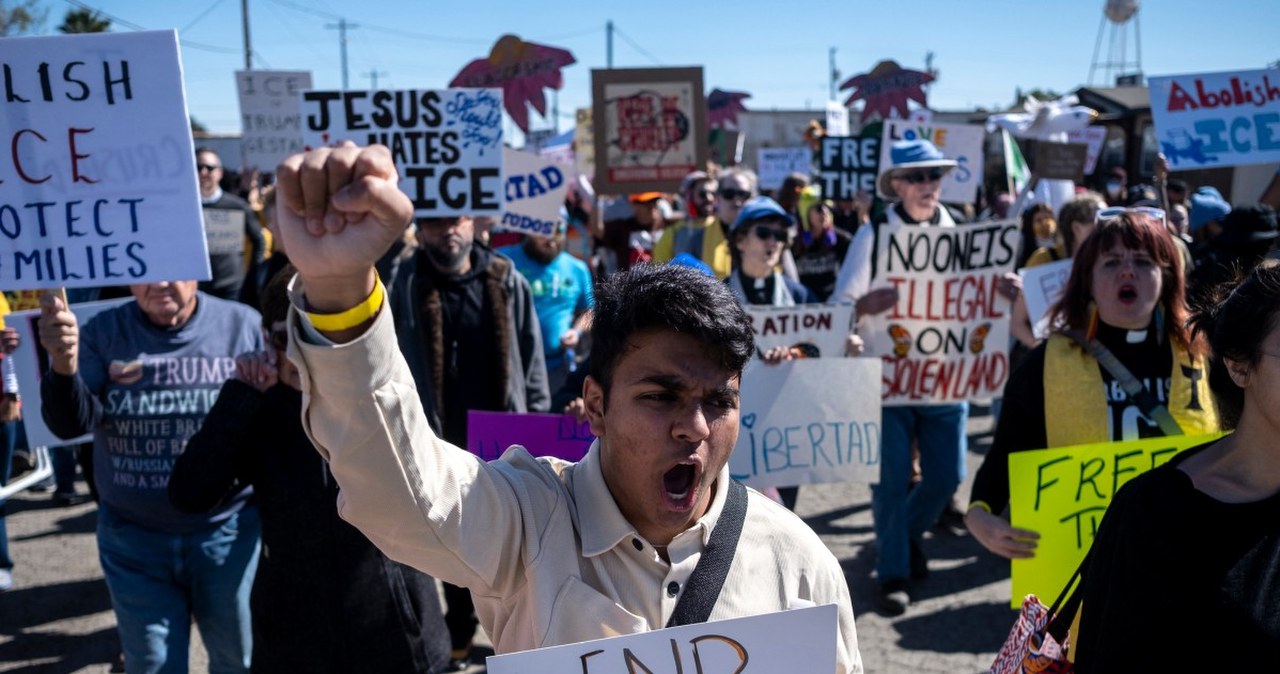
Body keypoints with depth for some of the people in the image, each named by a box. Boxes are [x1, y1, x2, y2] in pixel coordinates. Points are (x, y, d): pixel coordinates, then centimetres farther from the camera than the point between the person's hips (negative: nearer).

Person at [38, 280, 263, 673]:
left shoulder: (243, 325, -7)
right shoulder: (103, 332, -4)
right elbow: (71, 424, -16)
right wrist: (63, 366, -34)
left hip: (226, 534, -1)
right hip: (133, 540, 1)